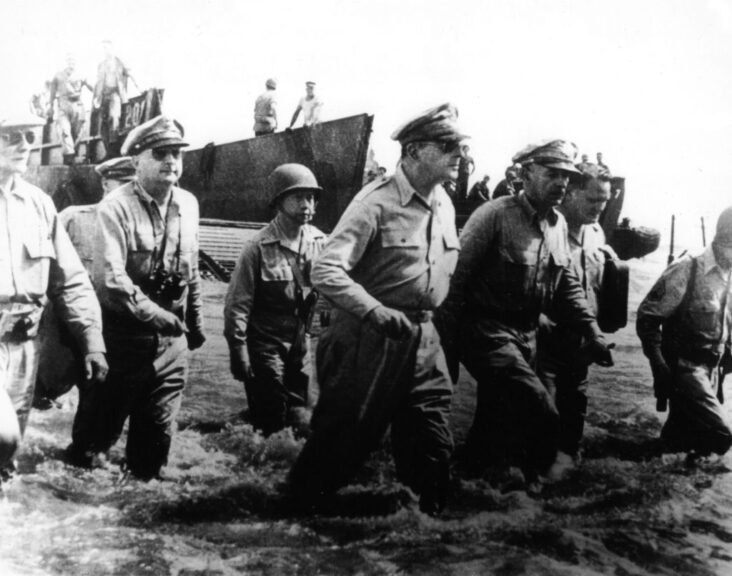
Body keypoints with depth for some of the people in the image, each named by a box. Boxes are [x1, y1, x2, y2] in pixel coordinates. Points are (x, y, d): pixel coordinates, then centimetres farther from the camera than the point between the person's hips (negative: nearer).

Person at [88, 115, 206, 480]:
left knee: (157, 430, 13)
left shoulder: (188, 205, 5)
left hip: (172, 339, 5)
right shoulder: (116, 208, -14)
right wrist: (156, 314, -21)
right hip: (124, 337, -5)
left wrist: (195, 323, 20)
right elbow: (110, 277, -22)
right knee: (102, 426, 5)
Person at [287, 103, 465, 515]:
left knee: (434, 447, 9)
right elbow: (325, 271, -21)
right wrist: (376, 311, -28)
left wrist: (424, 318, 12)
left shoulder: (445, 206, 7)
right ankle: (301, 507, 27)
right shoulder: (378, 203, -16)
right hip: (368, 338, -6)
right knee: (346, 435, 6)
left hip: (423, 338, 6)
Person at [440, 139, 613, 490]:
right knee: (541, 413, -17)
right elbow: (458, 273, -15)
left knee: (499, 413, 17)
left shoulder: (558, 225, 9)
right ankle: (523, 475, 5)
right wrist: (448, 336, -17)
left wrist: (593, 333, 8)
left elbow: (567, 286, 16)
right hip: (486, 331, -8)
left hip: (525, 336, 8)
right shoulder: (494, 215, -15)